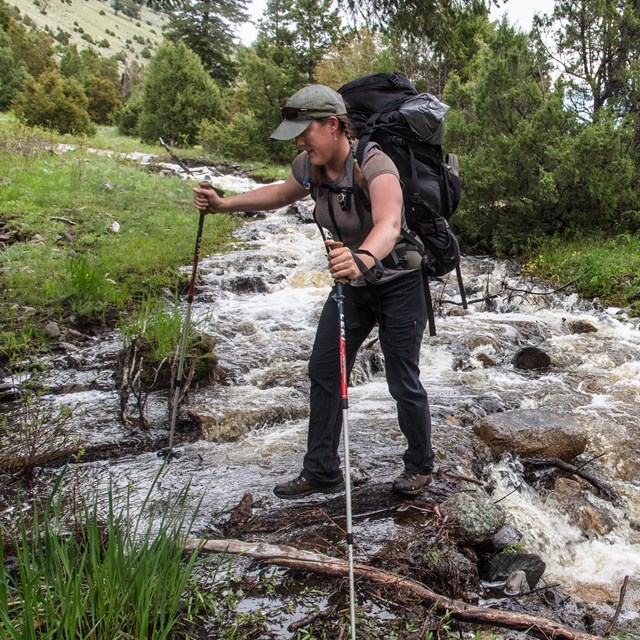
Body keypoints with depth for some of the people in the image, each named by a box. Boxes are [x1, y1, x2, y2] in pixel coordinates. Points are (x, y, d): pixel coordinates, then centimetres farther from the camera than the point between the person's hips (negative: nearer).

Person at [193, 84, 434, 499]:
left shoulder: (374, 166, -29)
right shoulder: (311, 166, -7)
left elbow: (389, 225, -48)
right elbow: (282, 193, 15)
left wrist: (362, 259, -70)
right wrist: (225, 204, 5)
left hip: (399, 284, -7)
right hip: (352, 283, 7)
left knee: (403, 382, -1)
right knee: (323, 372, 6)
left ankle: (421, 466, 25)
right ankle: (322, 472, 18)